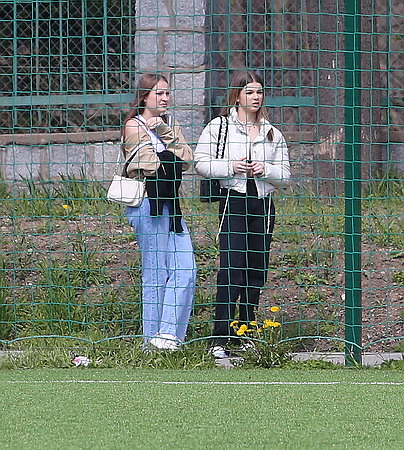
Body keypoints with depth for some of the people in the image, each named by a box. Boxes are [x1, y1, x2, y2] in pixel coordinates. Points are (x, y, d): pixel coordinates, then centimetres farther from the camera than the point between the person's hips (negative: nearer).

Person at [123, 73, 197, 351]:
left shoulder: (170, 125, 19)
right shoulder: (135, 126, -4)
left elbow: (187, 161, 2)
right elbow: (151, 166, -13)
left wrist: (166, 132, -7)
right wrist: (172, 157, 3)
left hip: (171, 204, 8)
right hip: (148, 202, -8)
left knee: (186, 270, 0)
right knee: (156, 273, -5)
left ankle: (169, 333, 3)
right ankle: (153, 336, 1)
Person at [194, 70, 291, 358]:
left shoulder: (272, 134, 13)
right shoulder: (219, 127, 3)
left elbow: (285, 175, 12)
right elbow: (202, 163, 0)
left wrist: (265, 170, -8)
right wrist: (231, 167, -15)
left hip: (263, 204, 5)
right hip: (233, 202, -4)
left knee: (257, 272, 7)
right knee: (231, 269, -14)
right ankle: (220, 340, -17)